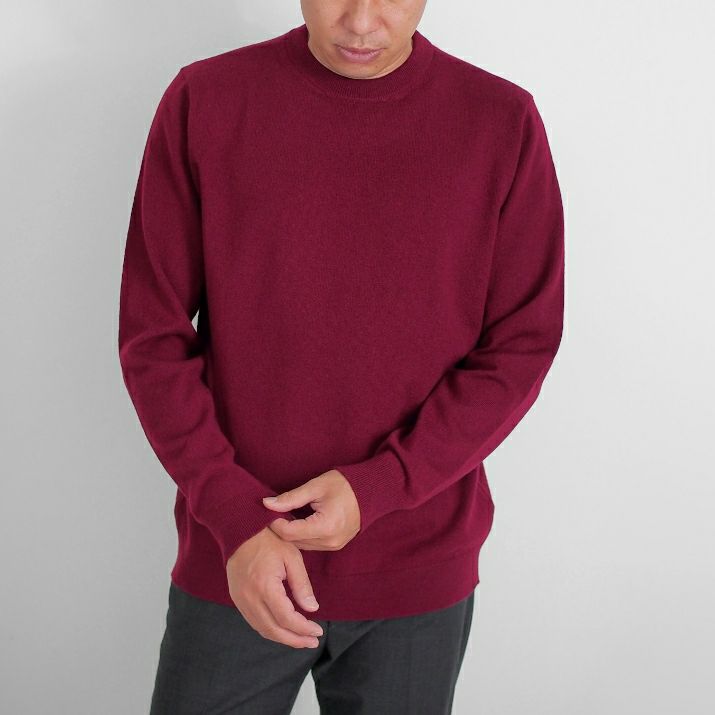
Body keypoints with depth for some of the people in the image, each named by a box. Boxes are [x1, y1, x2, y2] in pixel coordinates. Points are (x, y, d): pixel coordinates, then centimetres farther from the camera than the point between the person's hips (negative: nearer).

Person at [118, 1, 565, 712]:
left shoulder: (501, 123, -5)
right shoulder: (203, 101, -5)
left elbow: (520, 346, -3)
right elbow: (153, 337, -4)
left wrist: (376, 490, -13)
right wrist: (236, 519, -12)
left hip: (418, 576, 0)